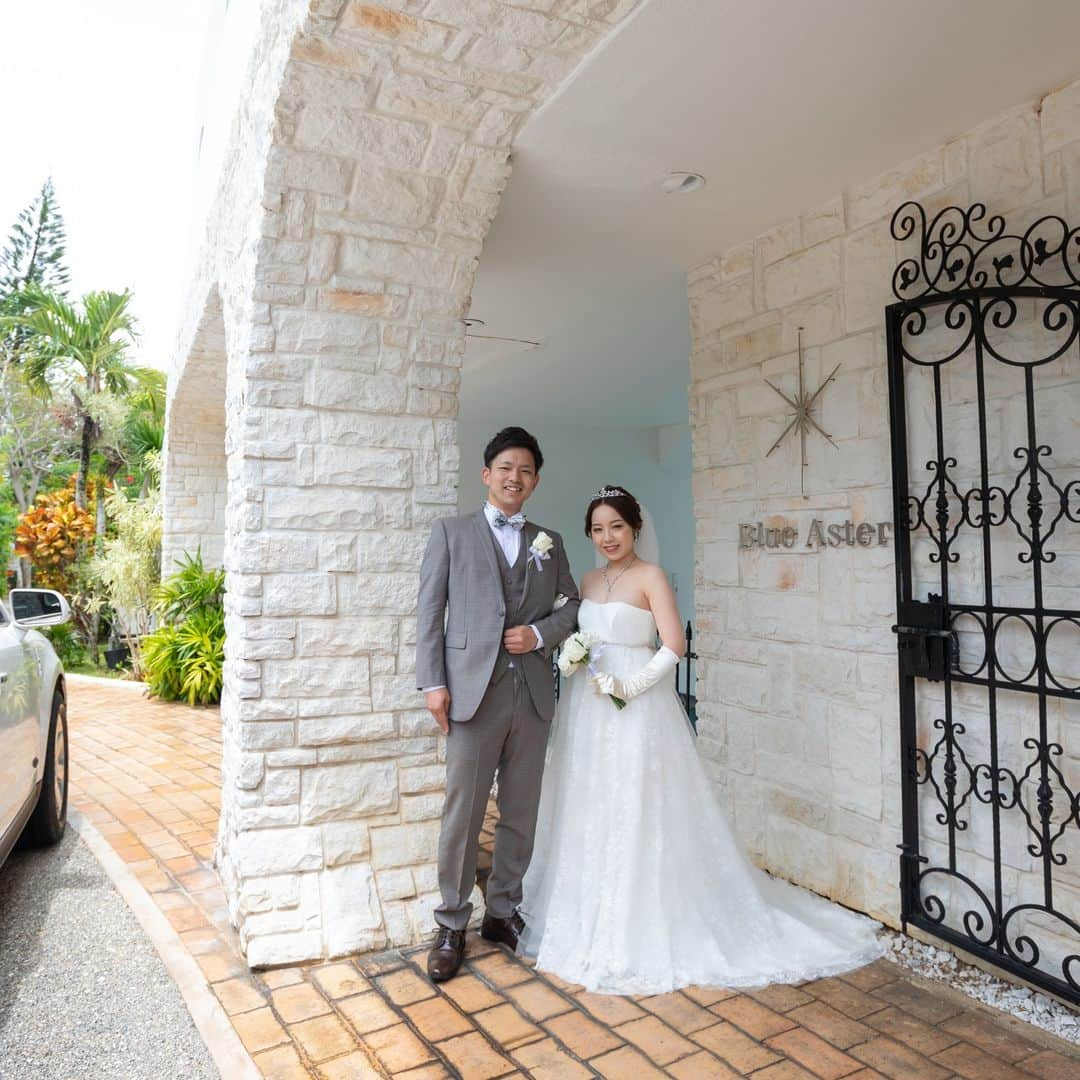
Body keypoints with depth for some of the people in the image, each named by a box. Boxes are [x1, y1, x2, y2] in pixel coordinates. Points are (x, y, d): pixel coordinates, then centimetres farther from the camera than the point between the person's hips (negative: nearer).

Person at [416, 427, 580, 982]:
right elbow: (430, 609, 0)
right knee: (462, 811, 2)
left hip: (533, 691, 4)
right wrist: (433, 682, -7)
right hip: (473, 689, -3)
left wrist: (541, 633, -3)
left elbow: (572, 602, 17)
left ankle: (503, 911, 30)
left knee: (521, 812, 12)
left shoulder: (548, 541, 14)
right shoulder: (451, 531, 5)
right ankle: (451, 925, 19)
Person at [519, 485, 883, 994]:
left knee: (637, 816, 0)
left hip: (636, 711, -6)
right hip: (586, 709, 6)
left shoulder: (650, 576, -7)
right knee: (588, 816, 13)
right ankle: (589, 918, 30)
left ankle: (642, 930, 16)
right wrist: (573, 662, -2)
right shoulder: (588, 580, 11)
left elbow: (674, 645, -14)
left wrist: (629, 686, -19)